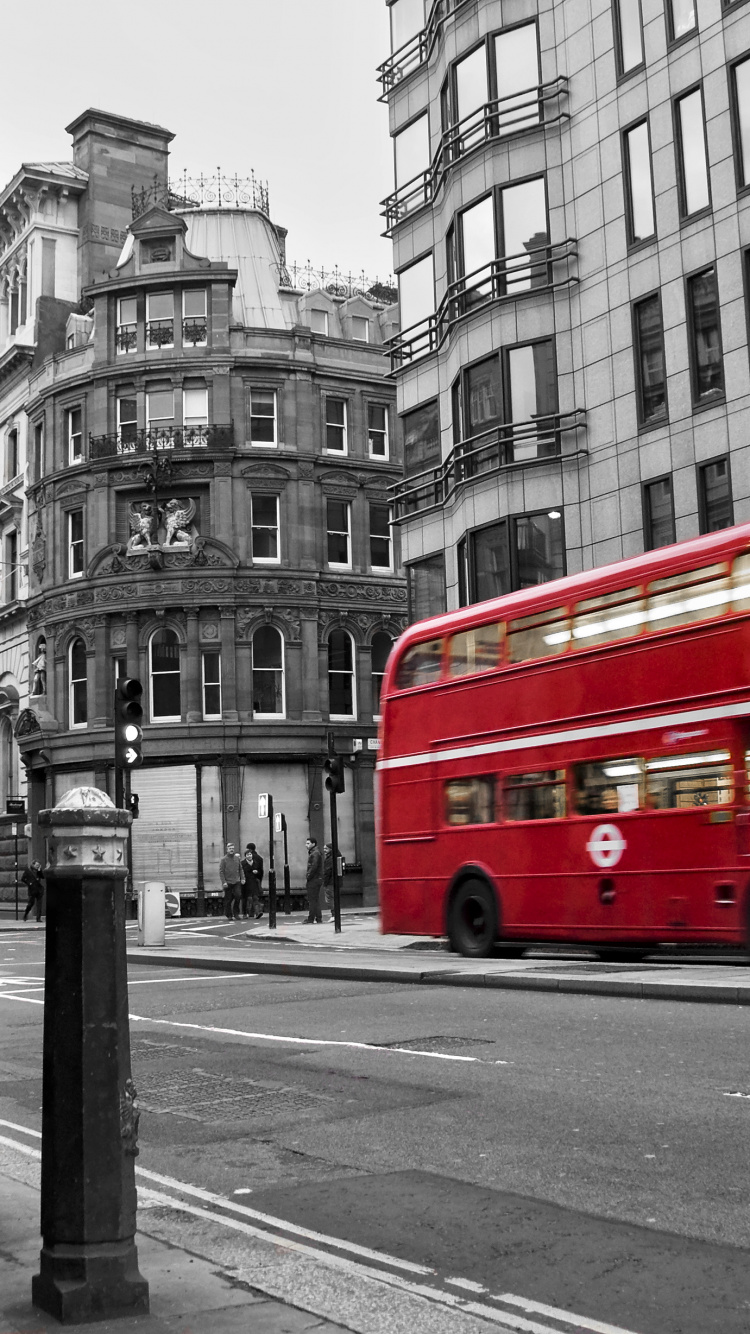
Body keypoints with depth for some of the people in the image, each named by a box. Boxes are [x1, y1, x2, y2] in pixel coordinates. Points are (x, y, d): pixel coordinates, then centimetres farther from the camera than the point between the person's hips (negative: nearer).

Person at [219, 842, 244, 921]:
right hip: (228, 883, -2)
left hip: (237, 882, 2)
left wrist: (242, 878, 4)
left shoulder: (237, 858, 10)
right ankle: (229, 915, 13)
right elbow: (221, 872, -4)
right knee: (228, 899, 1)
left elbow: (240, 869, 15)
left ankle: (236, 913, 1)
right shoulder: (223, 860, -1)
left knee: (238, 895, -14)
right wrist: (223, 882, -12)